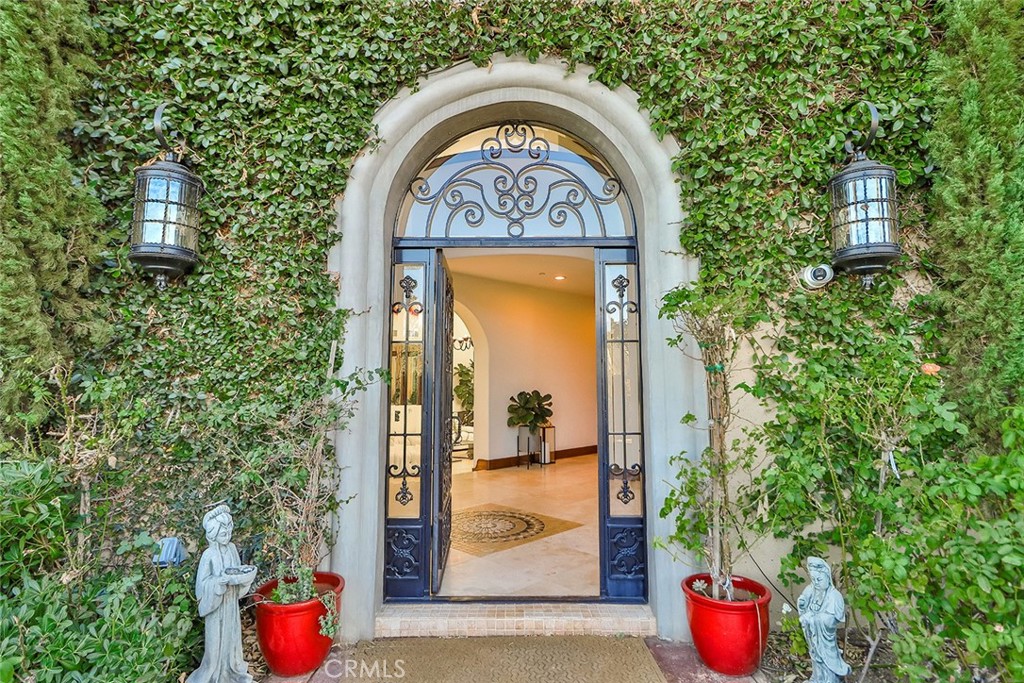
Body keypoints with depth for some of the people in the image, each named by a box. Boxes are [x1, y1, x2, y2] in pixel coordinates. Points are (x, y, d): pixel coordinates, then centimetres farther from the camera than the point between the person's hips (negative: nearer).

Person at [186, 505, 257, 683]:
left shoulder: (231, 548, -4)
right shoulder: (208, 555, -21)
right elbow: (203, 583, -17)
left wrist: (242, 572, -14)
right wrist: (223, 579, -28)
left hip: (231, 600, 5)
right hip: (216, 602, -5)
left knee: (232, 634, 19)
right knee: (217, 638, 9)